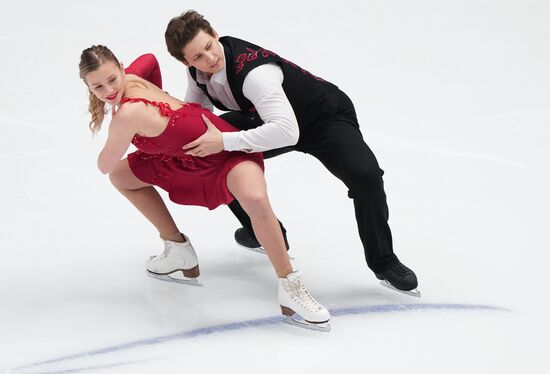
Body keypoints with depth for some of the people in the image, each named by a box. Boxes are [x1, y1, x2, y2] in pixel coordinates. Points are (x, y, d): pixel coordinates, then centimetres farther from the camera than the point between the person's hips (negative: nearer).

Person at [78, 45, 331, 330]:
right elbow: (150, 59, 17)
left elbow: (104, 165, -15)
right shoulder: (130, 79, -9)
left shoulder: (128, 114, -32)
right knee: (120, 176, 16)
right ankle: (179, 249, 27)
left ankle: (290, 287, -26)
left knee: (255, 200, -41)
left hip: (226, 153, -10)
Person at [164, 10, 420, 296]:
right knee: (213, 157, -4)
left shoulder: (253, 71, -39)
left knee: (366, 177, -30)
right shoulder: (197, 68, -16)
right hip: (271, 119, 7)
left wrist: (225, 141, -49)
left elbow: (287, 131, -49)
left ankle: (383, 262, -4)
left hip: (326, 117, -7)